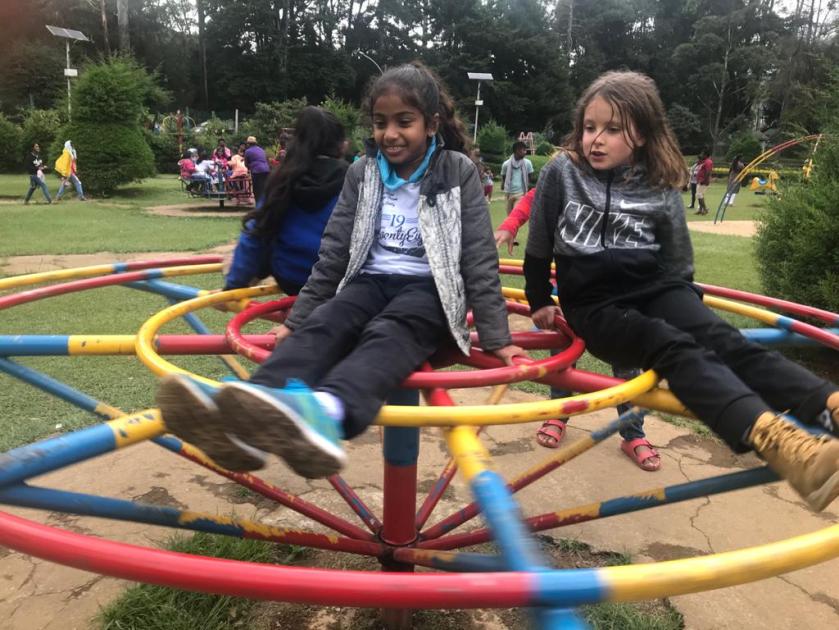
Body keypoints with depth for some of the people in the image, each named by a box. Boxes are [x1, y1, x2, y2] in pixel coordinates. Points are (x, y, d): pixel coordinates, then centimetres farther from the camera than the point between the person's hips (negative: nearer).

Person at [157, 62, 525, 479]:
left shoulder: (457, 172, 1)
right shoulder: (363, 173, 9)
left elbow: (479, 259, -1)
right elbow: (334, 252, 10)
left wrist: (496, 338, -4)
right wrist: (296, 320, 7)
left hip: (429, 289, -3)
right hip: (371, 282, 3)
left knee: (386, 334, -37)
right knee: (322, 325, -30)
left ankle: (326, 411, -70)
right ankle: (248, 414, -59)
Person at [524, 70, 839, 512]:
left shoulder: (660, 190, 0)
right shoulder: (562, 173, -5)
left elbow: (678, 268, 12)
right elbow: (538, 249, 6)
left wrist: (684, 310, 8)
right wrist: (539, 301, 14)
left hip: (654, 289, 3)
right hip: (592, 305, -3)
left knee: (722, 339, -25)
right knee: (675, 348, -31)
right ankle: (774, 439, -53)